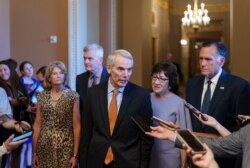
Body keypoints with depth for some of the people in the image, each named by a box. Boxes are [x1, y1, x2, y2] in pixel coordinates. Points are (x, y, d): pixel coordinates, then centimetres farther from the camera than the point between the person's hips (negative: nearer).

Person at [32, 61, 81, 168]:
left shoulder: (73, 96, -4)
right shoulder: (42, 97, 3)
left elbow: (76, 127, -5)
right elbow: (37, 126, 5)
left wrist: (75, 155, -9)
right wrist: (34, 152, 3)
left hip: (66, 148, -2)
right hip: (44, 148, 2)